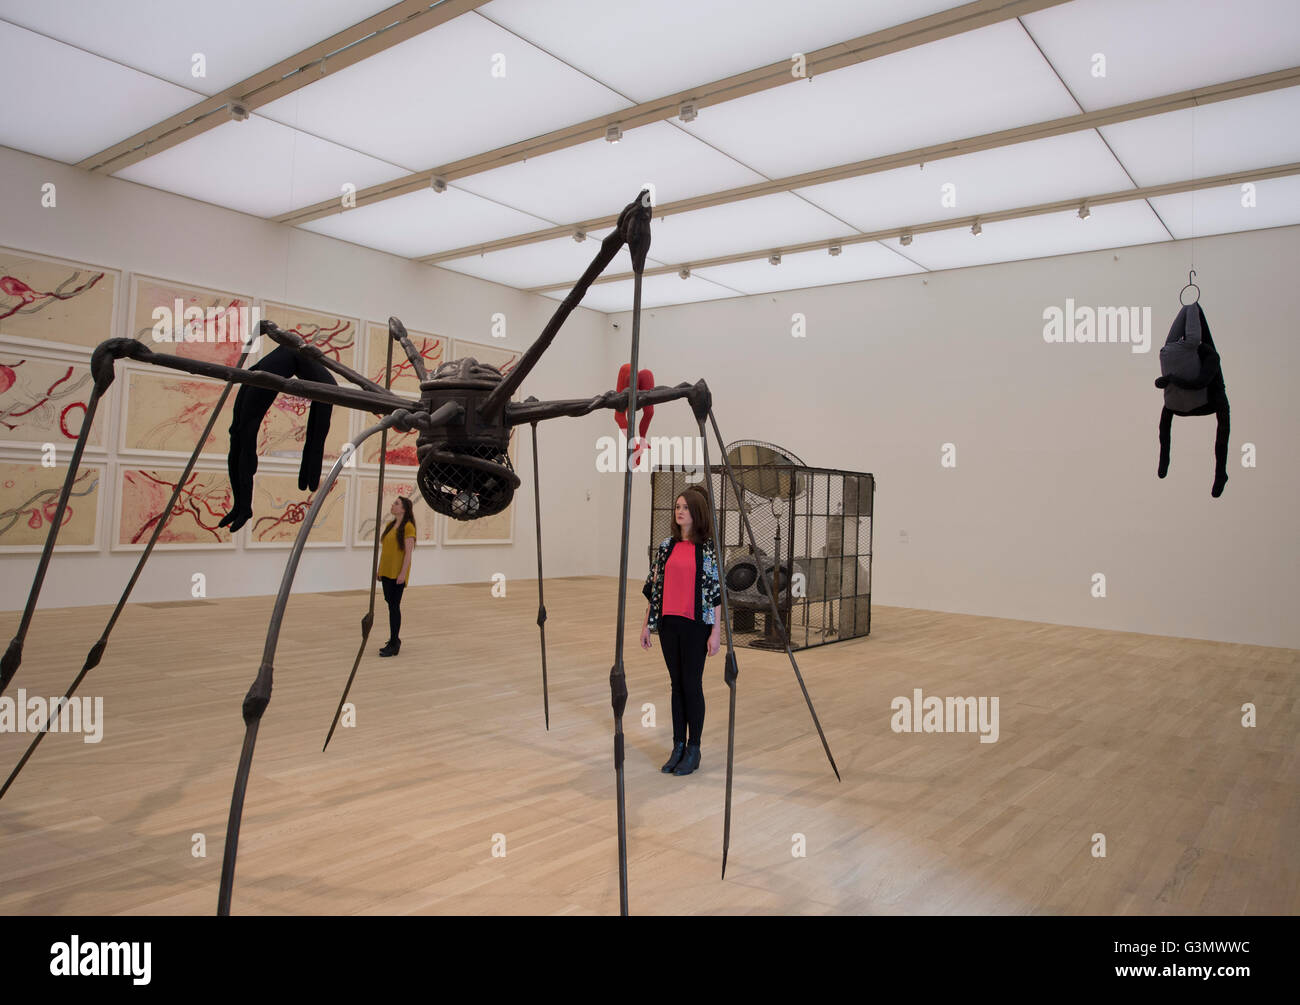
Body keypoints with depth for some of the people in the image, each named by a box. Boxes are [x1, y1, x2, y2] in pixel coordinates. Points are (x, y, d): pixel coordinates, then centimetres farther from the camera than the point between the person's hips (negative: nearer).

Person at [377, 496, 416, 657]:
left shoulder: (408, 527, -11)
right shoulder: (390, 525, 13)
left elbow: (408, 552, -15)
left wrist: (403, 573, -20)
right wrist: (379, 569, 16)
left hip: (397, 573, -8)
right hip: (386, 572, 8)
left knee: (394, 606, -7)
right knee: (391, 605, 12)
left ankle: (394, 645, -2)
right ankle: (394, 639, 20)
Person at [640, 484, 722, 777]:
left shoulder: (708, 548, -4)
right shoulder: (666, 546, 8)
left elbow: (716, 591, -6)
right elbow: (654, 586, 11)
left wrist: (716, 632, -9)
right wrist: (646, 624, 9)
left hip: (696, 624, -4)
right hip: (669, 623, 4)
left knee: (692, 684, 0)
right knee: (677, 684, 11)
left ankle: (693, 750, 12)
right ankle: (678, 747, 19)